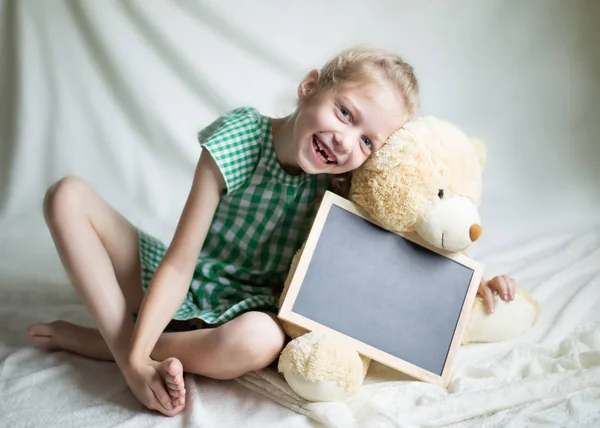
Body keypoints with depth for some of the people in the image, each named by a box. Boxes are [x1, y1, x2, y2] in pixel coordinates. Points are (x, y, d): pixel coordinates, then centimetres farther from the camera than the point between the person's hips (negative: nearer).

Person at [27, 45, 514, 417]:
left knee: (259, 341, -39)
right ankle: (125, 346, -22)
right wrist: (136, 357, -29)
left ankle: (100, 339, -15)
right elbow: (180, 262, -22)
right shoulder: (239, 138, -21)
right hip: (179, 289, 0)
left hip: (242, 309, 0)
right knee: (68, 195, -13)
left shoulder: (341, 187, -15)